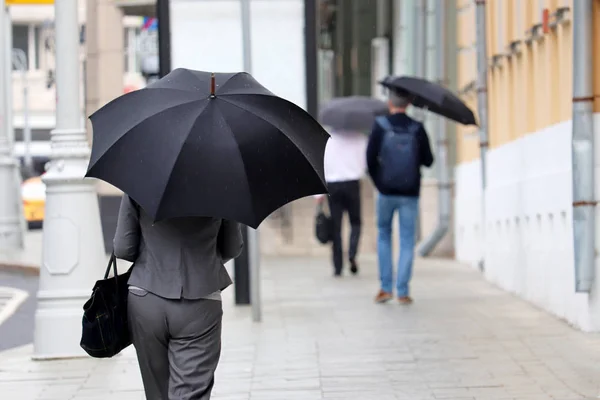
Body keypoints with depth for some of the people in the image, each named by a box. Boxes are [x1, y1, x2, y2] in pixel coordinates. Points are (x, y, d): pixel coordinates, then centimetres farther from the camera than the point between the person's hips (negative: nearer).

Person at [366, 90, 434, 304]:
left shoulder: (380, 126, -5)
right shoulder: (417, 129, -2)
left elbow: (370, 159, -7)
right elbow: (428, 160, 2)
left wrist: (378, 182, 8)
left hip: (386, 192, 0)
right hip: (410, 193, 0)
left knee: (383, 235, 16)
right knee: (407, 241, 5)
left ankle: (385, 287, 9)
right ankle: (402, 291, 0)